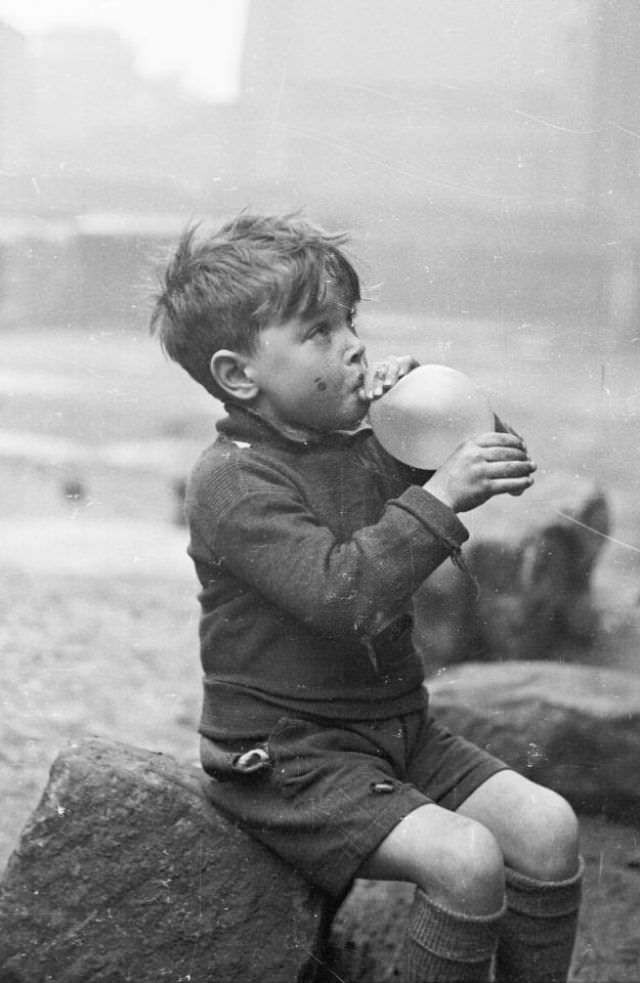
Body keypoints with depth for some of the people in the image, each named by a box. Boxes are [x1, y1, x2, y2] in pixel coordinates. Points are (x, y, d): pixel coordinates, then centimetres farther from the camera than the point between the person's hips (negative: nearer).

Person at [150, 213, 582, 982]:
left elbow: (502, 471, 14)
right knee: (465, 858, -25)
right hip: (288, 757, -8)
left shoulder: (359, 444, 8)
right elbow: (341, 594, -30)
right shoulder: (234, 483, -17)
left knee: (548, 826, -8)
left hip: (396, 729, 8)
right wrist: (438, 498, -32)